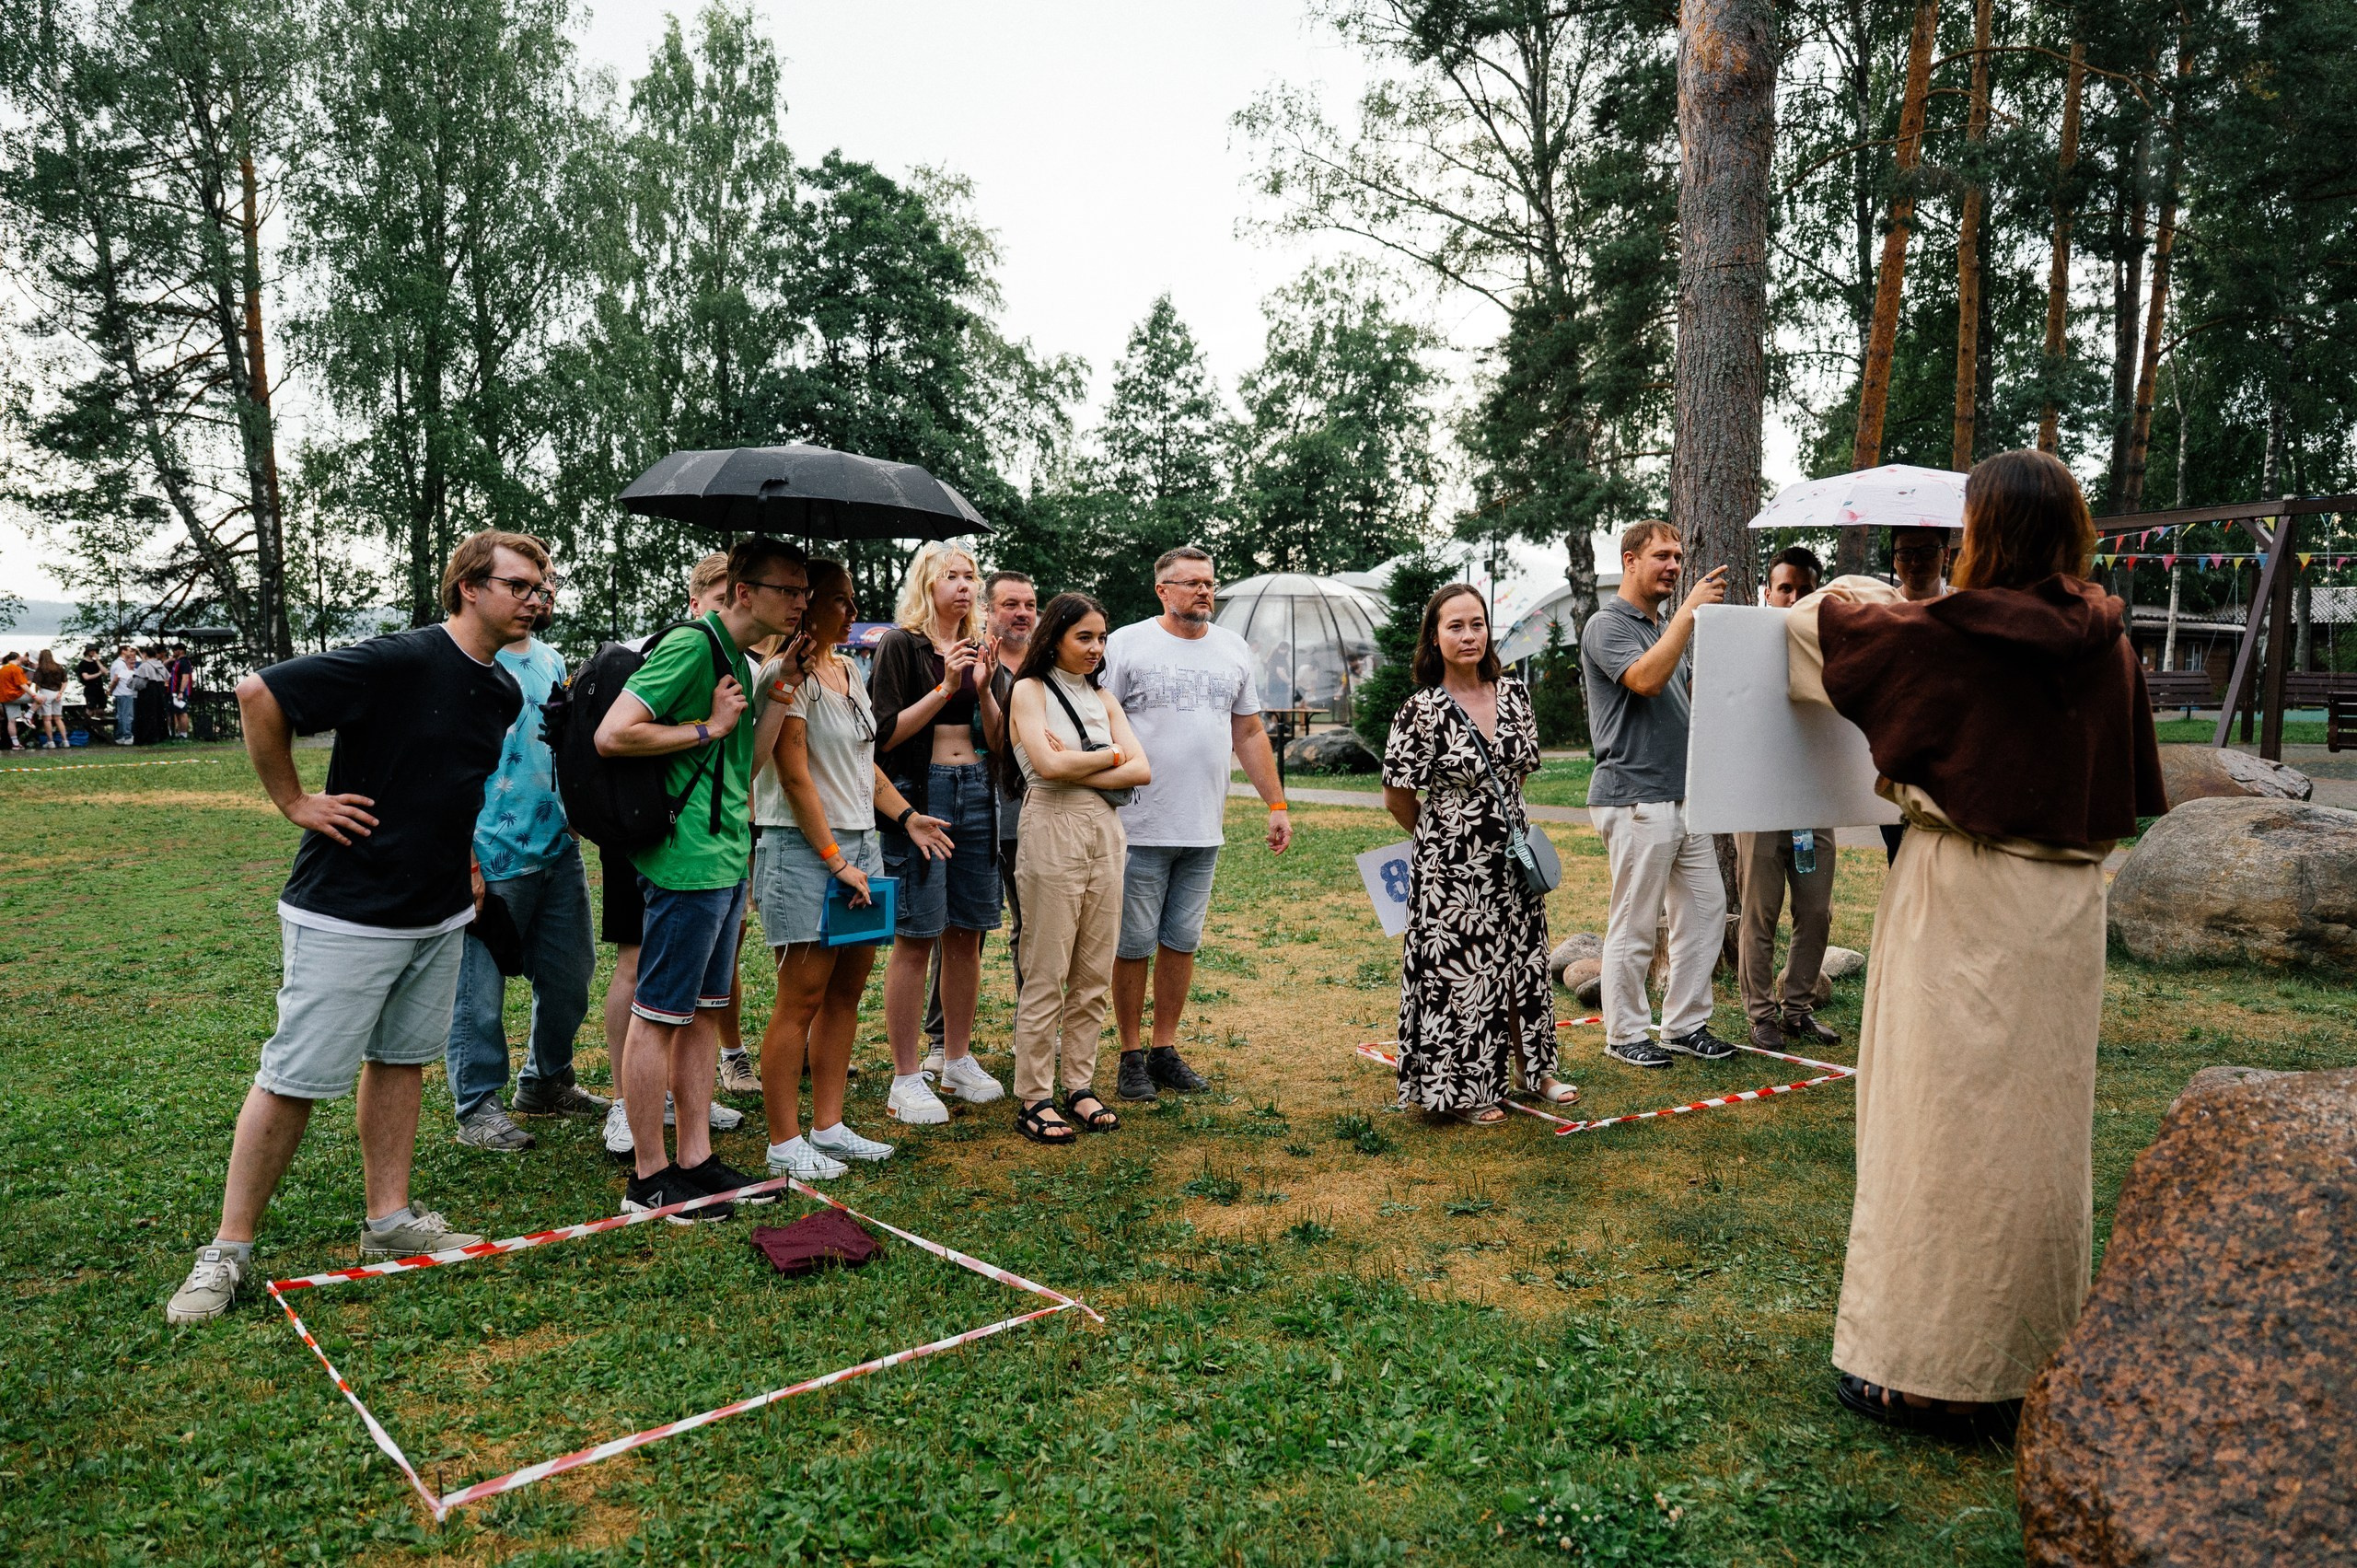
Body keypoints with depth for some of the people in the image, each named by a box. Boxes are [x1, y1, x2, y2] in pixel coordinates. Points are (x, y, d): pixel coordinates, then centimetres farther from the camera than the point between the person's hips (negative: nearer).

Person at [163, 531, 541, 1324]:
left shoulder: (503, 693, 6)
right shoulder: (400, 662, -19)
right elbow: (258, 694, -20)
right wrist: (295, 802, -15)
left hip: (439, 915, 8)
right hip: (347, 915, -7)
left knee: (400, 1061, 14)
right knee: (293, 1080, -1)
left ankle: (389, 1221, 25)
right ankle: (227, 1251, 13)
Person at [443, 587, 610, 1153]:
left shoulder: (551, 661, 14)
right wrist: (464, 855, -18)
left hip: (559, 849, 8)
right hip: (493, 855, -8)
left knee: (570, 974, 15)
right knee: (481, 988, 3)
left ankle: (546, 1083, 33)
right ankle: (477, 1108, 16)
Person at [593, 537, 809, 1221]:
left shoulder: (740, 658, 16)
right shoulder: (691, 645, -14)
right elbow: (611, 735, -20)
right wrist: (708, 728, -15)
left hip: (726, 862, 10)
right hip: (687, 862, -10)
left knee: (704, 1011, 13)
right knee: (658, 1016, 0)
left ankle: (696, 1159, 22)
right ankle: (649, 1178, 9)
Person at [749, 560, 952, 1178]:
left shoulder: (848, 669, 16)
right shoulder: (788, 674, -10)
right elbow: (795, 777, -14)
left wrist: (906, 816, 14)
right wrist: (834, 859, -15)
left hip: (859, 841, 8)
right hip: (803, 846, -8)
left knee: (847, 990, 9)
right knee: (803, 998, -5)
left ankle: (828, 1128, 19)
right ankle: (784, 1145, 4)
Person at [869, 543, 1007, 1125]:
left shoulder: (978, 650, 15)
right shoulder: (901, 645, -3)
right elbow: (886, 733, -11)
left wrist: (983, 689, -5)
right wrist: (945, 687, -16)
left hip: (975, 792, 6)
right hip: (919, 793, -6)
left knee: (966, 933, 9)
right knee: (916, 937, -4)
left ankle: (958, 1059, 23)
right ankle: (905, 1079, 4)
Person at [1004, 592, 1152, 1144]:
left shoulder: (1103, 698, 16)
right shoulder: (1030, 689, 1)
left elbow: (1142, 771, 4)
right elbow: (1048, 764, -15)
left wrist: (1078, 768, -8)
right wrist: (1110, 756, -2)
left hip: (1105, 833, 6)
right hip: (1053, 832, -6)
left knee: (1095, 974, 7)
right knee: (1046, 974, -3)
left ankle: (1080, 1086, 17)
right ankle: (1033, 1099, 4)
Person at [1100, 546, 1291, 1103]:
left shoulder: (1234, 650, 13)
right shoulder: (1126, 644, -3)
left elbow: (1250, 732, 18)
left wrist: (1277, 804, 13)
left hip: (1204, 830, 5)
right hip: (1141, 827, -4)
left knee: (1182, 943, 10)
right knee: (1134, 945, 2)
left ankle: (1165, 1050, 22)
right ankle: (1131, 1056, 14)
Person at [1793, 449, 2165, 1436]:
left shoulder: (1960, 634, -15)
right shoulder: (2105, 639, 3)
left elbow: (1833, 623, 1)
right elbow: (2133, 790, 13)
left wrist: (1839, 596, 23)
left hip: (1965, 904, -6)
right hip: (2066, 906, 6)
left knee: (1947, 1123, 1)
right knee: (2041, 1123, 15)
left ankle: (1928, 1369, 10)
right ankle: (2035, 1350, 29)